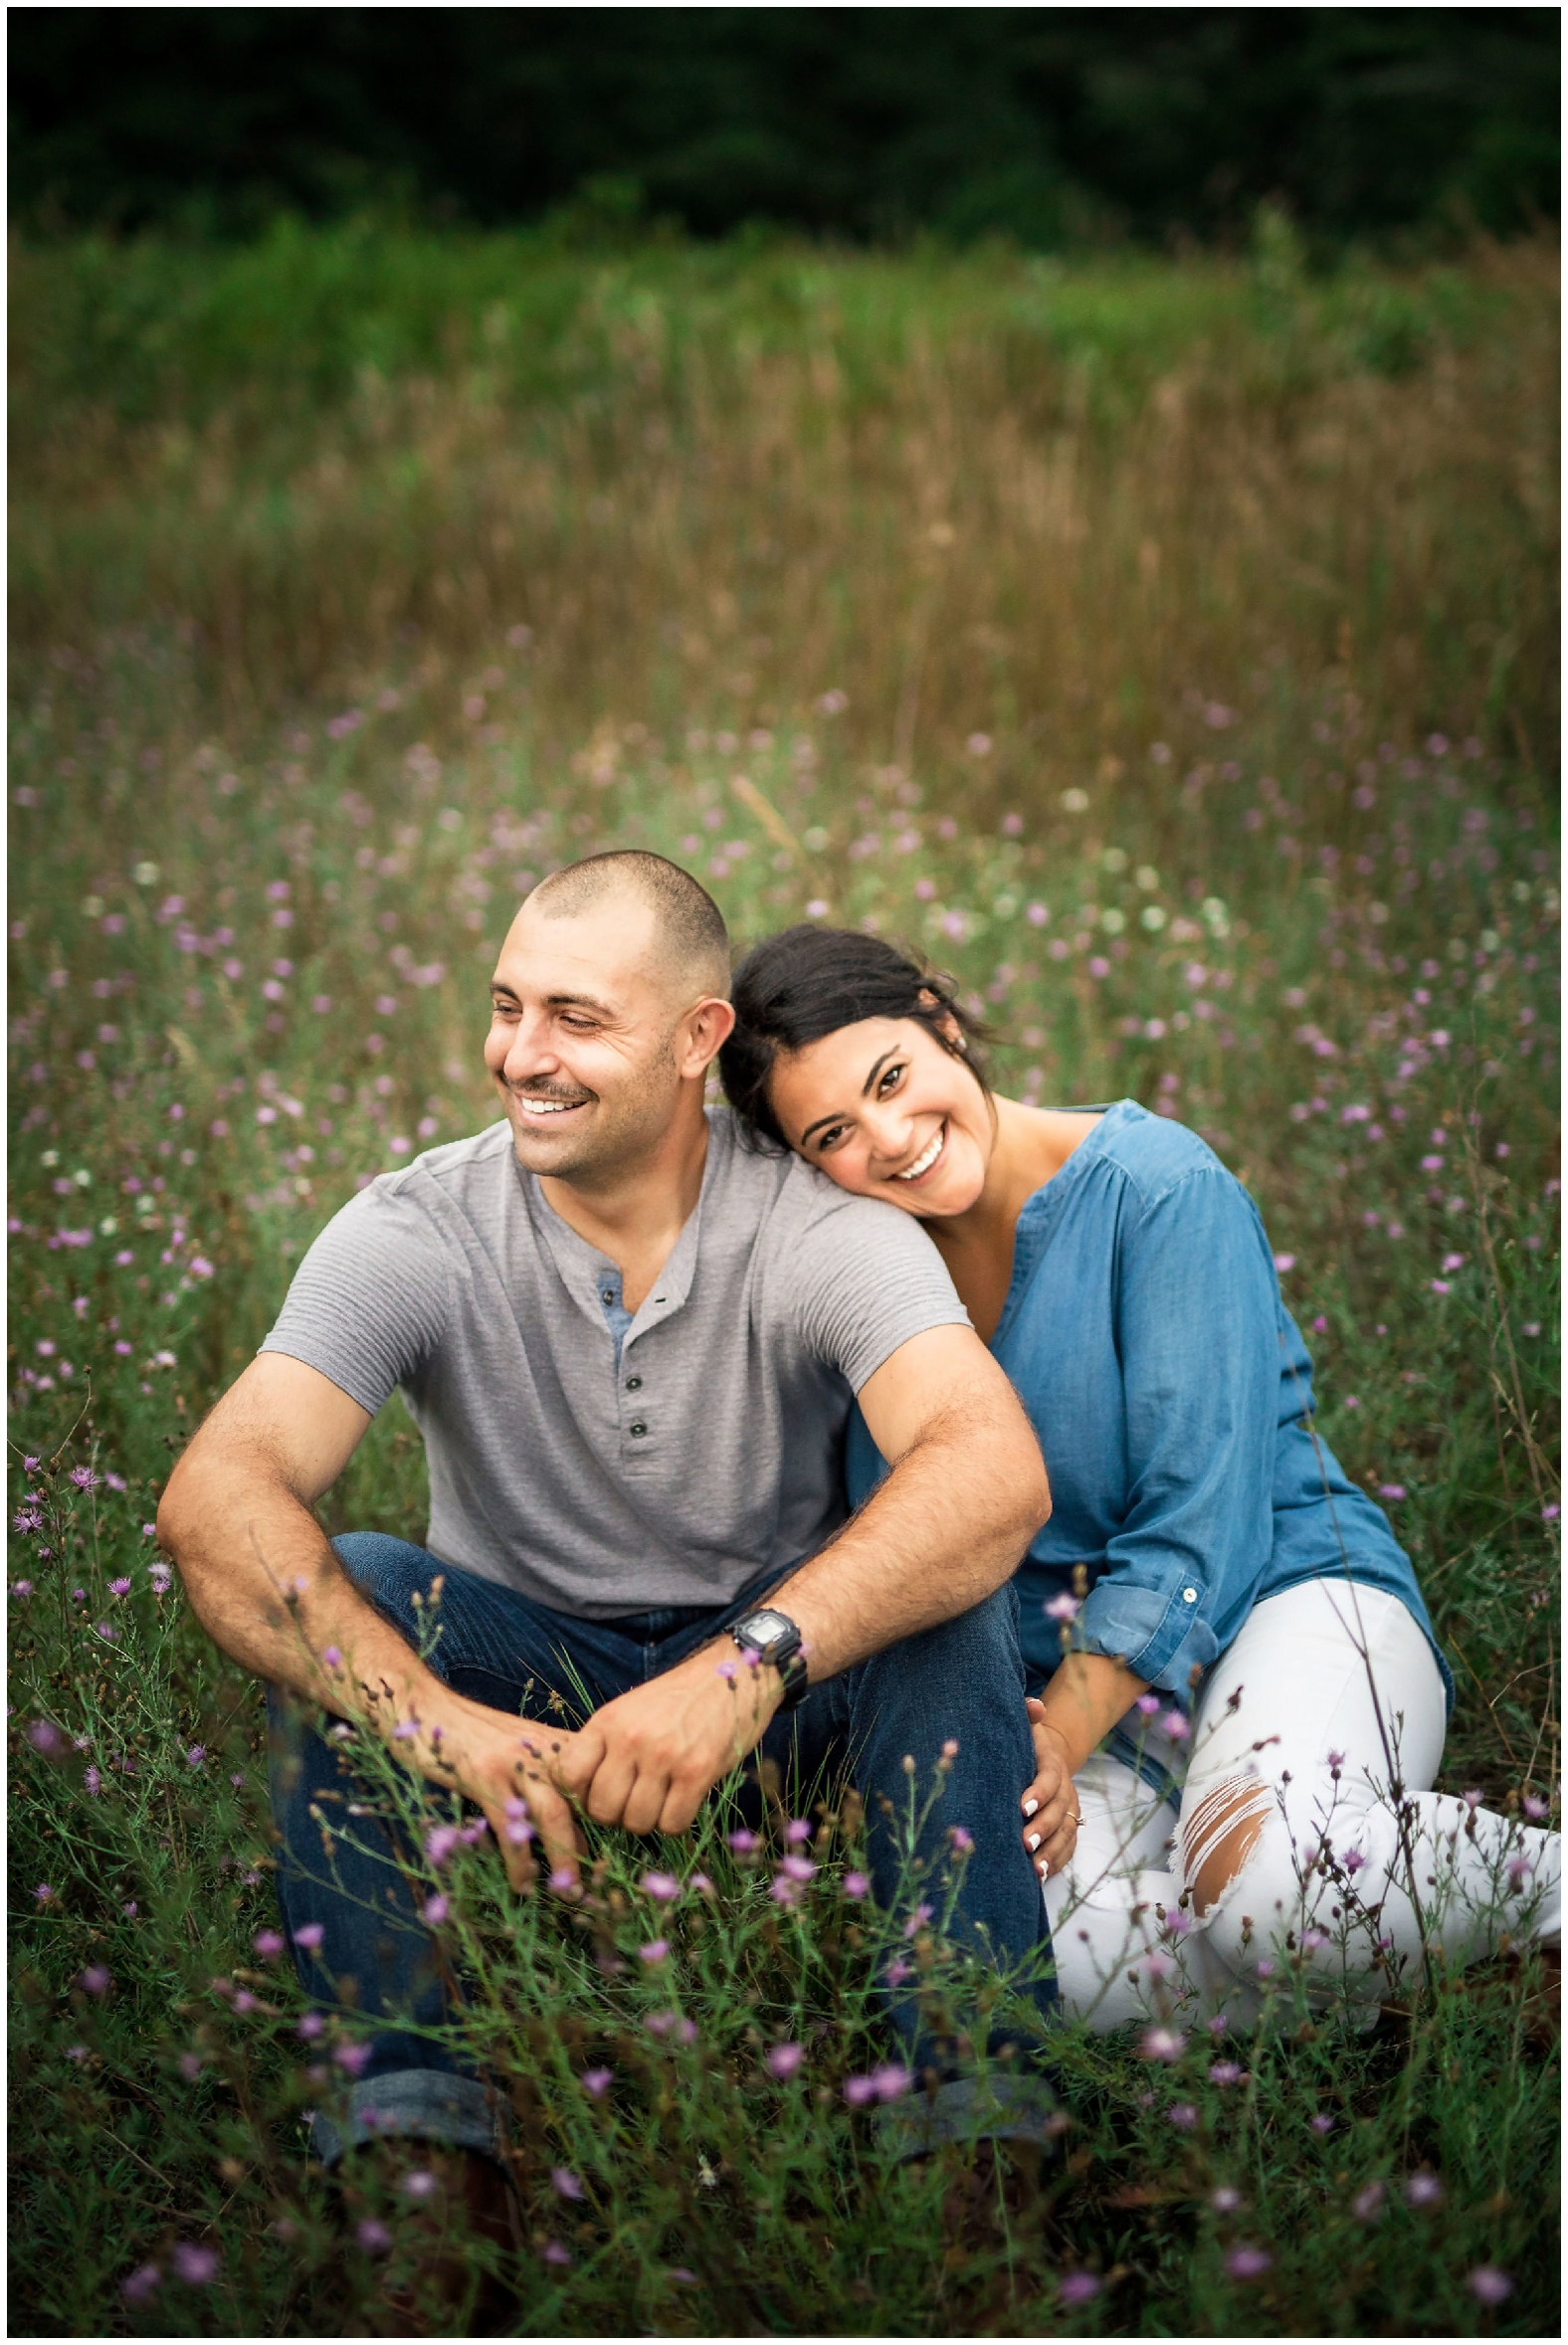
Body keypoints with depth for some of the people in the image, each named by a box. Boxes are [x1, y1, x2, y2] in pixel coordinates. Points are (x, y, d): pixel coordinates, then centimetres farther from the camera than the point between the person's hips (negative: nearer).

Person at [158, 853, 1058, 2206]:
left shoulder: (819, 1230, -19)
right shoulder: (419, 1233, -16)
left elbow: (999, 1473, -37)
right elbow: (213, 1500, -31)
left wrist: (750, 1664, -52)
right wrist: (432, 1718, -47)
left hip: (779, 1685, 0)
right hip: (521, 1672, 1)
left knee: (943, 1583, -30)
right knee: (344, 1591, -28)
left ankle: (982, 2086, -33)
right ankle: (408, 2098, -34)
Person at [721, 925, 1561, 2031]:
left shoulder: (1158, 1188, -12)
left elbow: (1195, 1522, -14)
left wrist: (1060, 1735, -22)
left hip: (1287, 1596, -4)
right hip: (1061, 1673, 4)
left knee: (1269, 1888, -37)